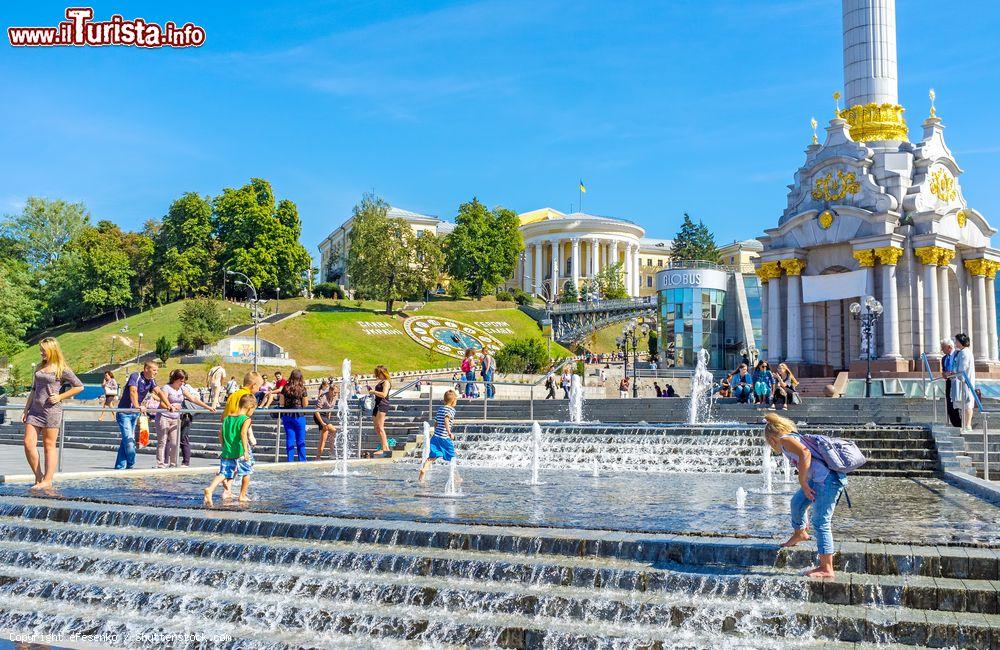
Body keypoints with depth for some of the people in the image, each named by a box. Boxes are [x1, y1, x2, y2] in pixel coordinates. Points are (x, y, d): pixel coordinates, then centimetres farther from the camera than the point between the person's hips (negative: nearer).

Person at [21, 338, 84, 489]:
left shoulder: (61, 369, -4)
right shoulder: (39, 368, 15)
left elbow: (79, 387, -3)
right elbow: (33, 390, 20)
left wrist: (60, 397, -8)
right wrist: (26, 409, 16)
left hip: (52, 410, -6)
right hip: (35, 410, 6)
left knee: (49, 445, -1)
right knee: (28, 443, -2)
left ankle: (47, 480, 3)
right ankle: (38, 477, 10)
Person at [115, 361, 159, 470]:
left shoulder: (151, 381, 5)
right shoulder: (136, 376, -18)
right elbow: (133, 392, -33)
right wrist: (137, 407, -48)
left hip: (135, 414, 7)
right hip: (124, 412, -7)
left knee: (126, 440, 8)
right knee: (128, 439, -13)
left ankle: (120, 467, 12)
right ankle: (131, 464, 0)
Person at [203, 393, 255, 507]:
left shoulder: (227, 418, 13)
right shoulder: (246, 419, -7)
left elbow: (220, 433, 15)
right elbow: (243, 434, -22)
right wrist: (246, 451, -26)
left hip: (226, 453, 5)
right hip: (240, 453, -5)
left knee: (223, 474, 3)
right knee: (247, 473, 15)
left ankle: (210, 489, -22)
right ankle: (242, 496, 22)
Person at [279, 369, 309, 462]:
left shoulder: (285, 387, -1)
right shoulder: (302, 389, -8)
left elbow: (281, 403, 1)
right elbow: (305, 404, -5)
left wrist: (281, 416, 11)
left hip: (287, 416, 2)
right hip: (299, 416, -2)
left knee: (289, 439, 8)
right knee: (300, 440, 7)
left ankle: (290, 460, 10)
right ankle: (302, 460, 11)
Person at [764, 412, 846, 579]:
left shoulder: (785, 440, -2)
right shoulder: (794, 438, 25)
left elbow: (805, 454, -21)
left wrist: (803, 483, -15)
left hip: (827, 479, -10)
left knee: (820, 523, -6)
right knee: (797, 501, 26)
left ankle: (827, 569, -1)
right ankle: (799, 534, 49)